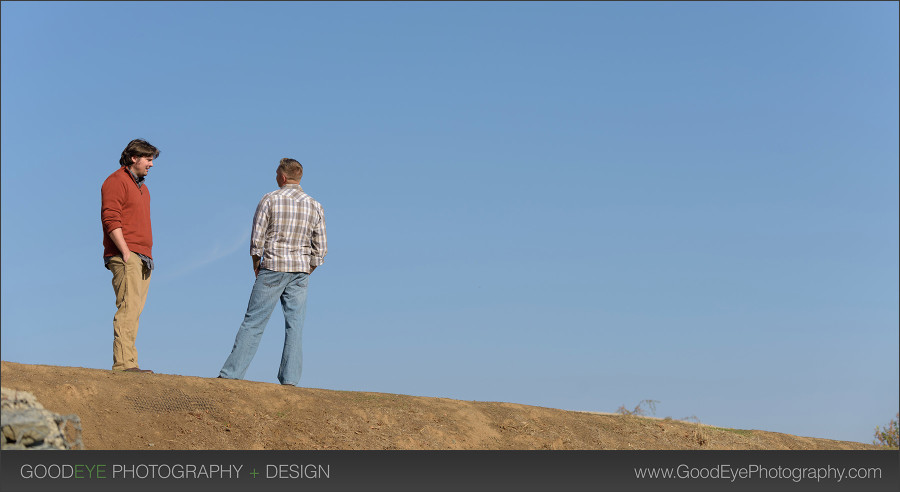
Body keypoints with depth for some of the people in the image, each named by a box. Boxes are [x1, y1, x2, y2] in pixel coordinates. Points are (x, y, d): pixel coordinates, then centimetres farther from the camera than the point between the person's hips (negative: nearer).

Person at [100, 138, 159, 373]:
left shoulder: (142, 187, 24)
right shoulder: (117, 181, -3)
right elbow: (111, 219, -13)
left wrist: (147, 256, 18)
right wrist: (125, 251, -18)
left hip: (143, 258, 9)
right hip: (126, 257, -9)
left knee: (135, 310, 3)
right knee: (128, 307, -16)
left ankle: (128, 363, 1)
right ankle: (123, 362, -21)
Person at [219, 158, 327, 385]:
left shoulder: (269, 200, -5)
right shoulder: (315, 206, 5)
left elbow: (256, 240, -5)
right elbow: (320, 249, 6)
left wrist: (256, 265, 10)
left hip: (272, 268, -2)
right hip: (300, 272, 3)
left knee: (253, 323, 1)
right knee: (295, 326, 3)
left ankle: (231, 374, 2)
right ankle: (289, 379, -1)